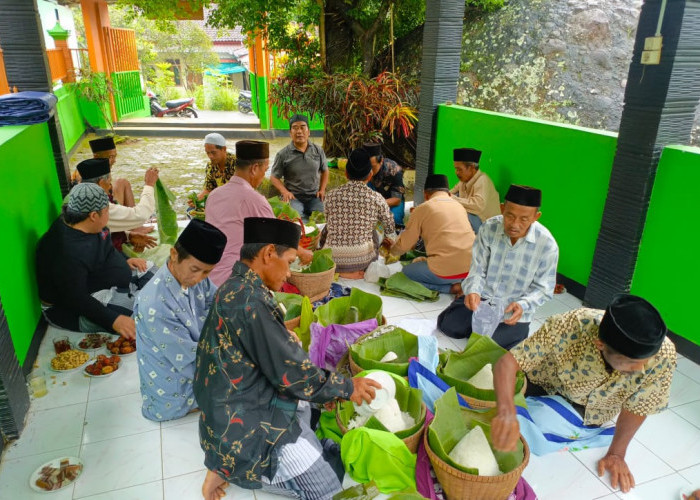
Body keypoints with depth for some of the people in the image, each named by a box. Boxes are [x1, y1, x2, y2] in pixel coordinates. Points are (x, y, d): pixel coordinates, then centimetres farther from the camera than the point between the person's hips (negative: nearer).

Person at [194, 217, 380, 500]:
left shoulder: (236, 288, 3)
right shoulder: (250, 301, -27)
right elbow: (291, 372, -20)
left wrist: (334, 386, 8)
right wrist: (347, 387, -5)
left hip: (243, 404, 10)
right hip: (244, 425, -9)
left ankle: (230, 461, 9)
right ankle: (232, 466, 0)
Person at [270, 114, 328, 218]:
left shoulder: (318, 150, 8)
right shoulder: (283, 154, -2)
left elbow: (324, 171, 21)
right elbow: (274, 177, 4)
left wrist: (322, 189, 6)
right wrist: (285, 192, -13)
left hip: (314, 196, 3)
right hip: (293, 197, -3)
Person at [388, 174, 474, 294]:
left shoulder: (423, 209, 1)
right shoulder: (459, 206, 16)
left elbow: (404, 245, 6)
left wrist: (391, 250, 30)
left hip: (447, 272, -6)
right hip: (472, 269, 6)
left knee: (407, 271, 18)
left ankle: (450, 288, -1)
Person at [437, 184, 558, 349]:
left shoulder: (547, 245, -19)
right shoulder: (489, 228, -12)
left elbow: (543, 289, -9)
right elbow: (477, 270, -7)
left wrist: (522, 305, -29)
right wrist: (473, 291, -29)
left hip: (512, 311, -3)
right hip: (482, 298, 3)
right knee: (447, 324, -10)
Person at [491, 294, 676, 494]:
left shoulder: (664, 354, -35)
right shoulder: (571, 326, -43)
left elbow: (637, 408, -17)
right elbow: (508, 361, -43)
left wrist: (616, 454, -16)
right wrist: (506, 411, -59)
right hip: (545, 385, -1)